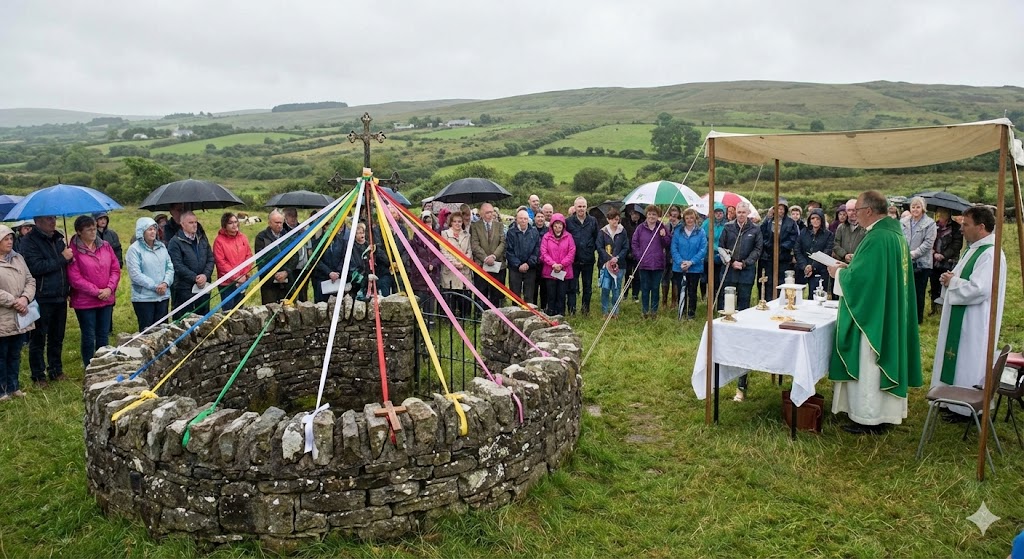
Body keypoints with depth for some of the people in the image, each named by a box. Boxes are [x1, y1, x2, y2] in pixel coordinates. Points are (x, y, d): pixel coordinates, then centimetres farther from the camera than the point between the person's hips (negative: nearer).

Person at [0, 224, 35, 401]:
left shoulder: (18, 258, 10)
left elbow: (30, 280, 7)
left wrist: (25, 298, -10)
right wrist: (14, 302, -17)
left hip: (20, 318, 6)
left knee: (15, 355, 15)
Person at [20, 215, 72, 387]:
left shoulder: (58, 239, 12)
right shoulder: (29, 241, -8)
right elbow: (36, 267, -21)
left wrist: (68, 290, 13)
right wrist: (62, 258, -17)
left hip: (60, 297, 6)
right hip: (41, 299, -6)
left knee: (57, 337, 14)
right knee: (38, 339, 4)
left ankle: (55, 370, 26)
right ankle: (38, 375, 13)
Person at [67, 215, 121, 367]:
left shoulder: (105, 246, 5)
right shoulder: (74, 250, -10)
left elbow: (115, 269, 6)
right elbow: (75, 278, -13)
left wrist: (109, 288, -8)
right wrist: (97, 291, -14)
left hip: (107, 299, 4)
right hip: (85, 301, -4)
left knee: (103, 336, 13)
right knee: (89, 337, 5)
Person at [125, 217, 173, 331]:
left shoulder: (162, 246, 10)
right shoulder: (134, 249, -7)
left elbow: (170, 267, 8)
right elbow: (135, 274, -14)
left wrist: (166, 283, -10)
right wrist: (155, 286, -14)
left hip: (163, 296, 5)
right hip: (143, 298, -5)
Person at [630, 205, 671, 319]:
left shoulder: (662, 228, 2)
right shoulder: (641, 228, 1)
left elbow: (669, 243, 2)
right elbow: (634, 243, 4)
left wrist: (664, 236, -16)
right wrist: (639, 256, -5)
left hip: (658, 263, 0)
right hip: (644, 264, 0)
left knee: (655, 288, 7)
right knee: (645, 288, 6)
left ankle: (654, 311, 16)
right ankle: (644, 310, 15)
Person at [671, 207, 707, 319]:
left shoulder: (701, 232, -3)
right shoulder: (678, 231, 1)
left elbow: (703, 250, -7)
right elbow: (674, 248, -3)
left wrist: (691, 262, -17)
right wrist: (680, 262, -16)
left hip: (695, 268, -1)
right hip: (679, 268, 1)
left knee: (692, 292, 8)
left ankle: (691, 313, 21)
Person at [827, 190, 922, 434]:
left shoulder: (876, 238, -22)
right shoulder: (896, 233, 9)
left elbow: (860, 277, -24)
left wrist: (839, 273, -5)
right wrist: (849, 267, 12)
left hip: (871, 314, -10)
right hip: (891, 314, 10)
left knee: (866, 366, 1)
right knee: (885, 360, 16)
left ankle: (867, 418, 10)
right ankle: (885, 414, 26)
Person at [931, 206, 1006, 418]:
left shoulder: (990, 254, -21)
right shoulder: (975, 249, 11)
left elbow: (978, 290, -29)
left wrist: (952, 281, -15)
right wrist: (950, 279, -1)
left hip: (974, 323, -10)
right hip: (961, 320, 10)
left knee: (969, 364, 0)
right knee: (958, 362, 17)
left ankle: (965, 408, 11)